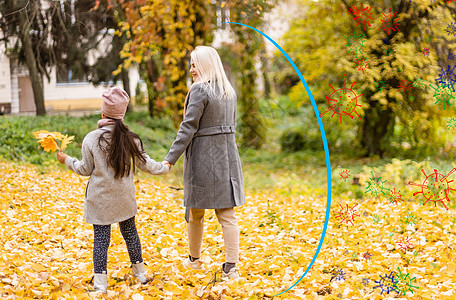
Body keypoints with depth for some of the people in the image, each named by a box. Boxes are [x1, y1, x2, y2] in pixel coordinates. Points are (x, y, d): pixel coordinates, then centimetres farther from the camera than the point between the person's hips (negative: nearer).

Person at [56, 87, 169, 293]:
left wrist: (67, 160, 14)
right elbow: (145, 164, 4)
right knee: (130, 232, 18)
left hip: (99, 199, -2)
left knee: (101, 237, 2)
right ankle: (140, 272, 30)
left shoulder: (91, 139, -11)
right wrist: (164, 168, 23)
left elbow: (86, 169, -3)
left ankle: (100, 281, 1)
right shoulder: (131, 139, -5)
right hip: (124, 198, 2)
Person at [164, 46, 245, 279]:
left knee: (195, 213, 12)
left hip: (202, 157, -6)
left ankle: (194, 260, 27)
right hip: (227, 155, 6)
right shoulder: (229, 91, 9)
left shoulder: (200, 90, -14)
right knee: (227, 214, 3)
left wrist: (170, 159, -17)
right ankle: (231, 267, -2)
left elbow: (188, 128, -17)